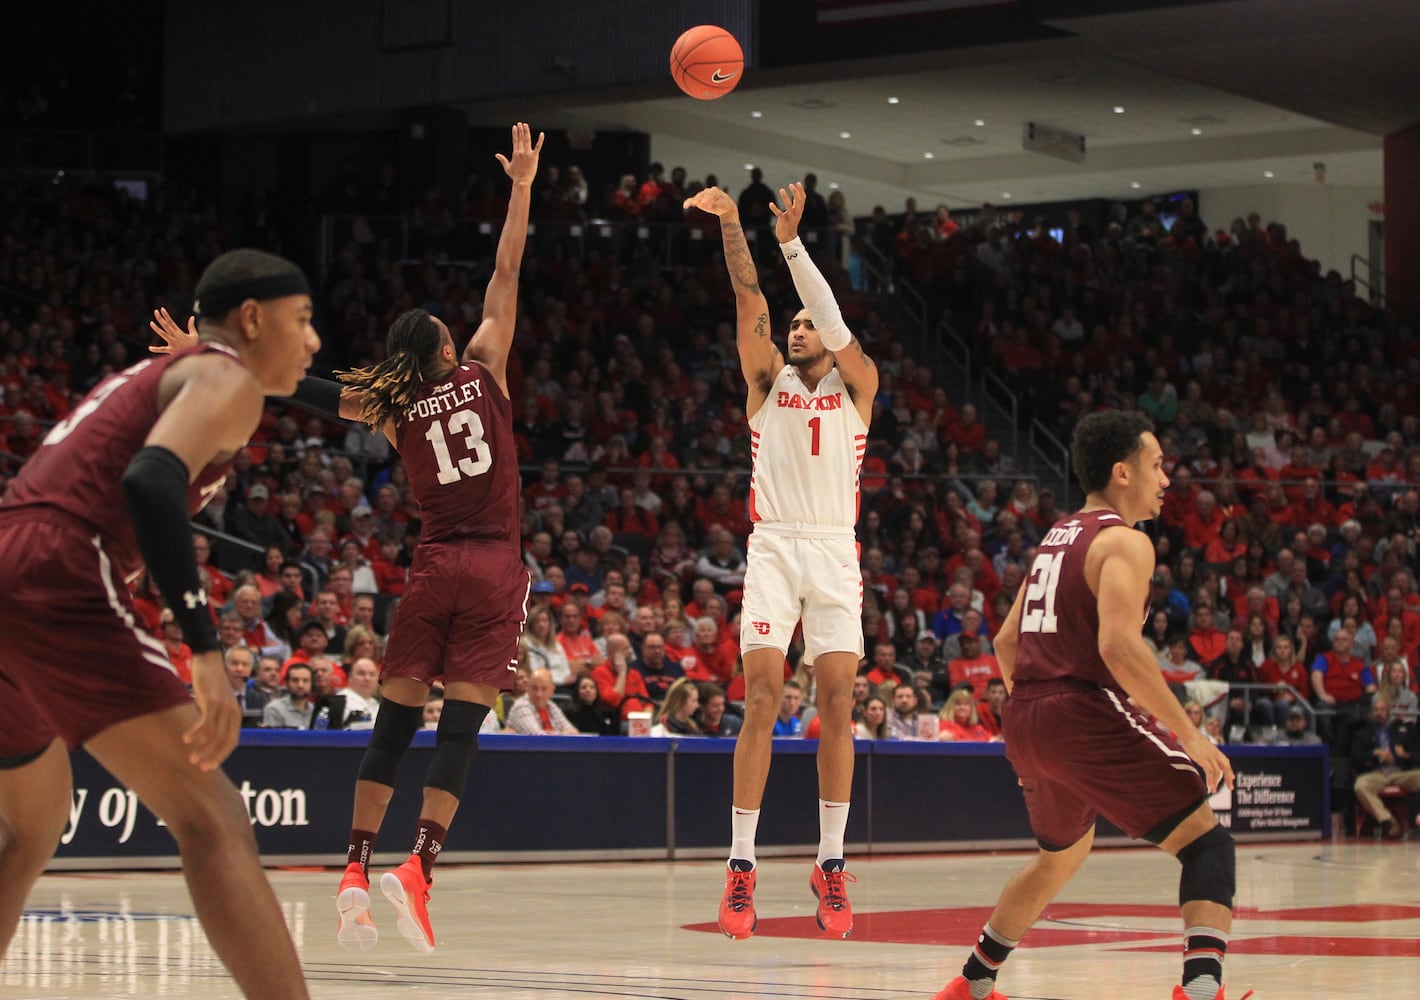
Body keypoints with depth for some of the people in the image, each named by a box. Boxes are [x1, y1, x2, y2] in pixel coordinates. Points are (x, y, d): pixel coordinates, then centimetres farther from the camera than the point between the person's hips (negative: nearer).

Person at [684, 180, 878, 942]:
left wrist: (792, 242, -16)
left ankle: (831, 864, 3)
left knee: (836, 705, -3)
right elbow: (751, 304, -1)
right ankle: (740, 866, -10)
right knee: (762, 701, -10)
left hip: (835, 551, 0)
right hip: (772, 548, 0)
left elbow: (837, 323, -8)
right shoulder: (769, 380, 12)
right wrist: (730, 224, -14)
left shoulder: (856, 385, 9)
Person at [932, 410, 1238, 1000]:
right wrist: (1189, 735, -19)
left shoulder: (1056, 538, 19)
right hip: (1088, 714, -9)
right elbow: (1118, 645, -22)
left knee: (1061, 857, 31)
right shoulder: (1124, 542, -8)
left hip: (1027, 724, 9)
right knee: (1207, 842, -8)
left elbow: (1006, 643, 23)